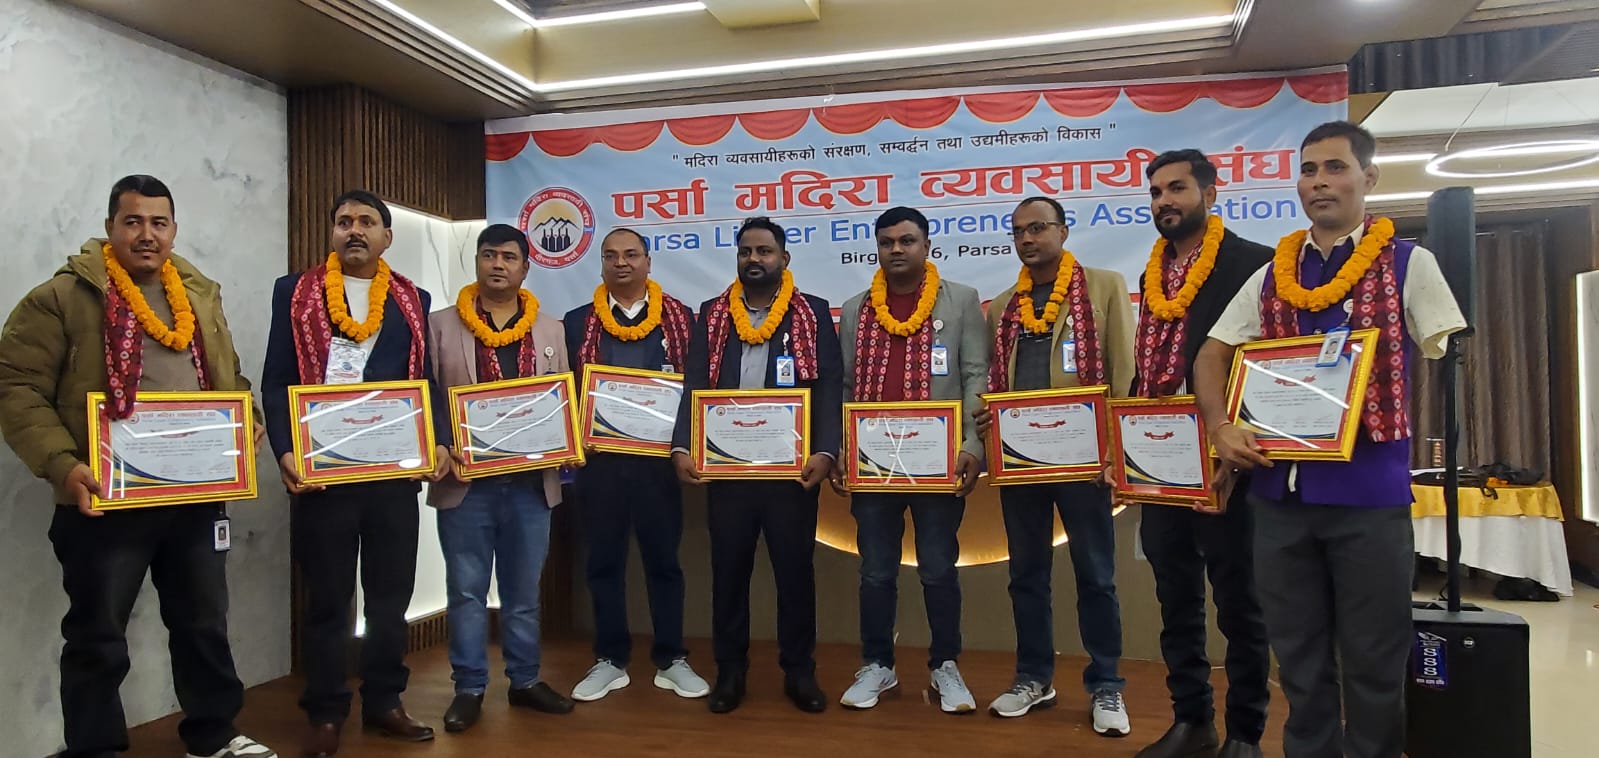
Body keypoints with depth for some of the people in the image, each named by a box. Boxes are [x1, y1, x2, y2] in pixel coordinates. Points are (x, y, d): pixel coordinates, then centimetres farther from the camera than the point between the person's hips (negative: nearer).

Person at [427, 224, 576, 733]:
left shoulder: (549, 331, 9)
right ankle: (469, 688, 19)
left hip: (531, 482, 2)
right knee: (466, 590, 7)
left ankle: (525, 681, 26)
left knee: (524, 590, 13)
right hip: (465, 481, -2)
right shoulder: (442, 326, 3)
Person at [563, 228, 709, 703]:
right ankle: (610, 660, 20)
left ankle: (671, 660, 17)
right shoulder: (576, 322, 8)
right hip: (599, 458, 1)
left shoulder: (679, 319, 5)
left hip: (658, 457, -1)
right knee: (604, 561, 8)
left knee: (663, 560, 6)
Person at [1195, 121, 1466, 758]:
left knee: (1373, 661, 8)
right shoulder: (1271, 275, 11)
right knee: (1299, 658, 14)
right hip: (1280, 488, 3)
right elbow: (1213, 355, 12)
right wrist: (1221, 427, -4)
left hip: (1370, 489, -3)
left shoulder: (1408, 264, 2)